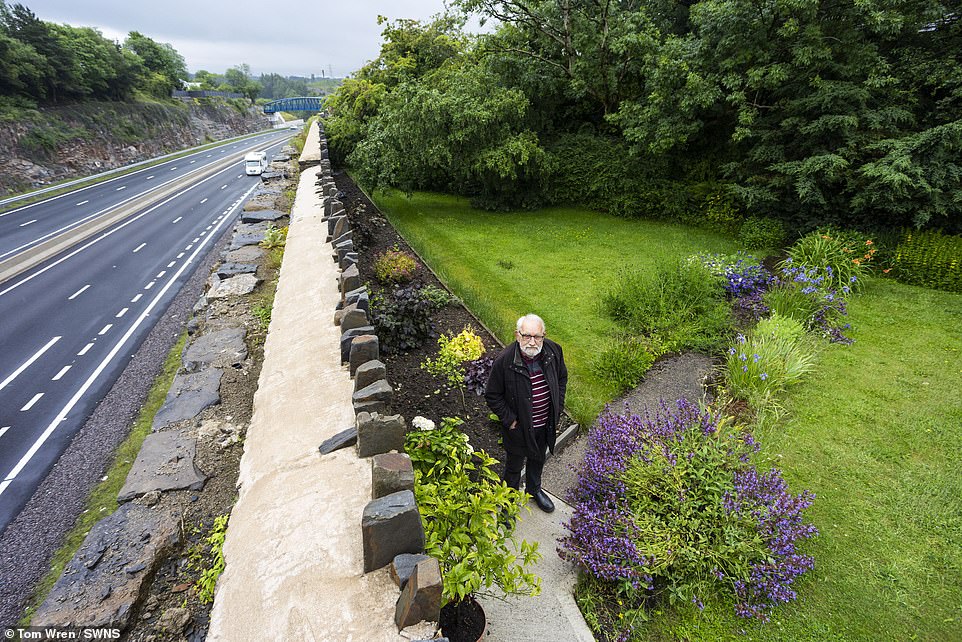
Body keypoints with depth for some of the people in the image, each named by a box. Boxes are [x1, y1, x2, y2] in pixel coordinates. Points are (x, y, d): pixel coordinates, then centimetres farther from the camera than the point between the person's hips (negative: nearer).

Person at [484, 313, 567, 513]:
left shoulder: (553, 351, -16)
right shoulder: (504, 361, -29)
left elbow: (562, 377, 4)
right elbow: (492, 396, -15)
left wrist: (557, 409, 1)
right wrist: (509, 420, -16)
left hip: (546, 423, 4)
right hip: (519, 427, -4)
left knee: (538, 459, 29)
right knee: (514, 465, 20)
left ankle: (534, 489, 58)